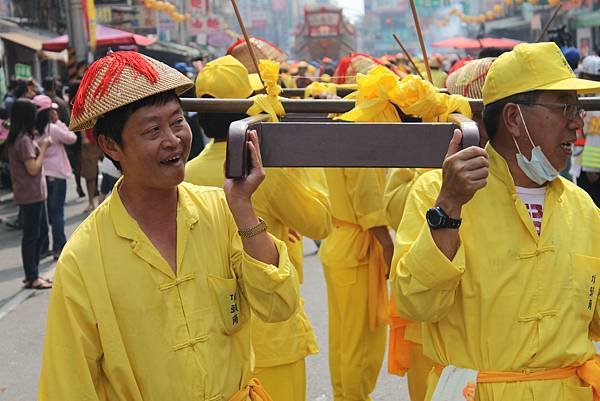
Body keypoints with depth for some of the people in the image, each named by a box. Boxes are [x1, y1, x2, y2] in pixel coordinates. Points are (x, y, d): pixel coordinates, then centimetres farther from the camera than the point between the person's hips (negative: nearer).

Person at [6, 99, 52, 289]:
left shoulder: (17, 138, 11)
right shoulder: (24, 140, -19)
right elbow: (33, 169, -21)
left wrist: (40, 145, 5)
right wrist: (43, 147, -14)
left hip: (35, 194, 10)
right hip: (30, 195, -10)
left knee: (42, 230, 17)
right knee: (32, 235, -1)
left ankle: (32, 274, 25)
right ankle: (32, 278, 8)